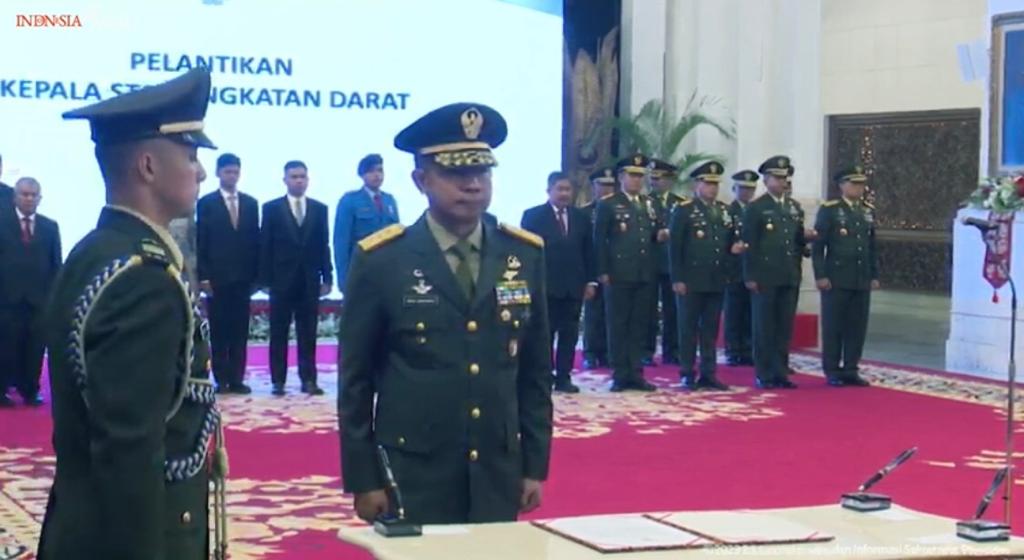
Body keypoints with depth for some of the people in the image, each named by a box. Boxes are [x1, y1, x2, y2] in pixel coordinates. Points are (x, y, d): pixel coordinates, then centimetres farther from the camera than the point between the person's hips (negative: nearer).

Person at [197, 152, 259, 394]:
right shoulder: (206, 203, 1)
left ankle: (237, 379, 5)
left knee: (240, 330, 2)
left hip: (243, 277, 3)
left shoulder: (251, 203, 11)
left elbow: (255, 240, 10)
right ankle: (222, 380, 4)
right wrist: (203, 276, -9)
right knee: (219, 330, 1)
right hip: (217, 277, -3)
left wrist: (256, 275, 4)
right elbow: (201, 243, -2)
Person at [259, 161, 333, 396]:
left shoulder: (319, 209, 8)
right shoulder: (271, 208, 3)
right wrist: (266, 279, -5)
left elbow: (324, 245, 7)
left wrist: (327, 277, 2)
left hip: (309, 281, 2)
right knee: (279, 333, 3)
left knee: (308, 333, 3)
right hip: (282, 280, -2)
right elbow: (265, 246, 1)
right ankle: (278, 381, 6)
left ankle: (308, 379, 6)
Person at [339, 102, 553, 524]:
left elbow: (536, 370, 9)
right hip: (412, 475, -3)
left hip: (498, 475, 3)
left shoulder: (525, 255, 5)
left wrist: (535, 465, 7)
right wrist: (362, 479, -4)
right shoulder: (380, 260, -6)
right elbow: (355, 379, -3)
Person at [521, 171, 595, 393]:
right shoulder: (533, 216, 1)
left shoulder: (581, 218, 12)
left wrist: (590, 281, 5)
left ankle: (563, 377, 7)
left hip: (574, 286, 4)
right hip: (545, 285, -3)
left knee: (569, 334, 3)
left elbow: (588, 252, 13)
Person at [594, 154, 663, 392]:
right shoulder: (607, 205, -2)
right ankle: (620, 375, 3)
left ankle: (636, 373, 12)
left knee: (640, 325, 7)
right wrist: (602, 271, -11)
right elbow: (599, 240, -6)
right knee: (618, 325, 0)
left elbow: (652, 234, 19)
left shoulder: (649, 204, 15)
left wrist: (660, 234, -5)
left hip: (644, 275, 5)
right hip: (618, 274, -5)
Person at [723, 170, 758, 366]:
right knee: (734, 315, 0)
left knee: (751, 315, 2)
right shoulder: (727, 212, 1)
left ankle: (747, 352, 8)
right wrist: (732, 247, -18)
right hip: (735, 271, -4)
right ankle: (733, 353, 5)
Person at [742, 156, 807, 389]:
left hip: (789, 278, 5)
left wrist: (807, 237, -3)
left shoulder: (794, 208, 14)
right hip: (765, 278, -5)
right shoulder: (756, 208, -3)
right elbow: (749, 244, -7)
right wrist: (750, 277, -11)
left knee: (785, 328, 6)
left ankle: (781, 373, 12)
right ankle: (764, 375, 4)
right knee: (764, 328, 0)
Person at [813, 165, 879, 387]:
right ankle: (832, 371, 6)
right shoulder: (829, 210, -3)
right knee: (833, 326, -1)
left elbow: (872, 247, 17)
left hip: (862, 281, 5)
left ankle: (851, 370, 13)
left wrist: (874, 276, 12)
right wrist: (820, 275, -12)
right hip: (836, 279, -5)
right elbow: (818, 246, -6)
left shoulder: (868, 211, 13)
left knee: (857, 327, 5)